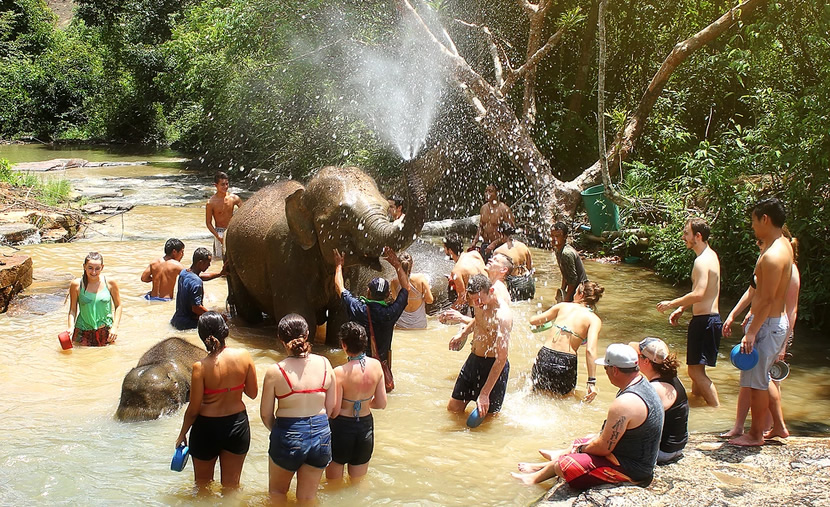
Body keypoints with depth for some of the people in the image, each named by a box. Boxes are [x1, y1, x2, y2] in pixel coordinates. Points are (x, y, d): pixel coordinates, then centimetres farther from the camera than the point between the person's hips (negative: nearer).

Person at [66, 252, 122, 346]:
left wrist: (114, 327, -5)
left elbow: (118, 306, 4)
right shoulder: (76, 285, -5)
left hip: (106, 332, 0)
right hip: (83, 333, 0)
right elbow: (73, 309, 1)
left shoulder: (110, 283, -4)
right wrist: (70, 327, -15)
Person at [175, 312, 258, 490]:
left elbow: (194, 409, -12)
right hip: (238, 425, 3)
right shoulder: (243, 356, -14)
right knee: (232, 485, 20)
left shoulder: (200, 367, -21)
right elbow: (253, 393, -3)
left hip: (207, 428, -3)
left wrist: (182, 434, 3)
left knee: (203, 484, 22)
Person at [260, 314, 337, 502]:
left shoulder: (275, 372, -15)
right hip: (321, 435, 3)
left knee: (277, 491, 25)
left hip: (288, 438, -3)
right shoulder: (324, 364, -7)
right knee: (308, 498, 20)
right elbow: (332, 407, 1)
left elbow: (266, 414, -6)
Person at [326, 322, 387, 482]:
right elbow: (381, 404, -2)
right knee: (359, 483, 24)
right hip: (366, 426, 4)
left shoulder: (340, 372, -23)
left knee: (334, 483, 17)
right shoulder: (376, 365, -10)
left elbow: (334, 411, -18)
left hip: (342, 428, -4)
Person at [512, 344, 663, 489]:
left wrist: (582, 449, -4)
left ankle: (536, 477, 20)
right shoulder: (642, 383, 2)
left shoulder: (625, 404, -31)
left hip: (630, 469, -10)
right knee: (581, 442, 26)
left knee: (563, 465, -8)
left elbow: (604, 447, -23)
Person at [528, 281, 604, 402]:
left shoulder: (563, 306, 9)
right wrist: (592, 382, -13)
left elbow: (533, 320, 16)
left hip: (545, 357, 3)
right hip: (566, 363, -2)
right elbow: (590, 350, -13)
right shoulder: (594, 320, 1)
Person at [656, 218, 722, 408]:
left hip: (704, 321, -11)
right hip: (707, 318, 11)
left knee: (696, 370, -8)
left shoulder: (702, 261, -19)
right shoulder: (710, 255, 14)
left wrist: (671, 304, -19)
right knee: (695, 368, 20)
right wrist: (681, 309, 18)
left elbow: (698, 294, -29)